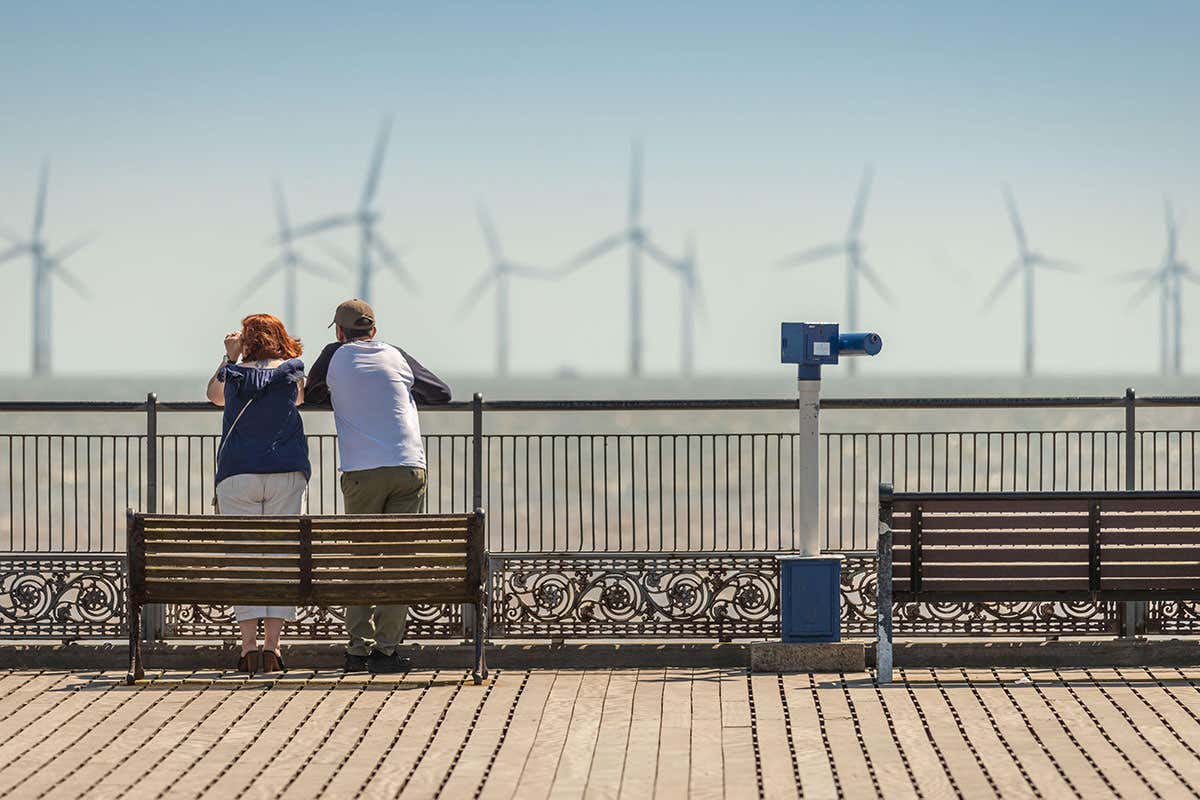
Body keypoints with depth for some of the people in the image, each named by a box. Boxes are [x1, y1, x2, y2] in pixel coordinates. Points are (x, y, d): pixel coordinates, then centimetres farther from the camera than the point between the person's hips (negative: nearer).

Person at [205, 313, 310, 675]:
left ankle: (249, 645, -10)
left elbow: (214, 395, 30)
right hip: (285, 472, 0)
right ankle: (272, 644, -8)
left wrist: (230, 357, 35)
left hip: (237, 474, 0)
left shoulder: (234, 374, 8)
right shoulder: (292, 371, 7)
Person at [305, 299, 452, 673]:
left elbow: (310, 394, 23)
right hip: (409, 469, 1)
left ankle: (359, 648, 3)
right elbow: (442, 393, 21)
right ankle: (385, 648, -2)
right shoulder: (397, 357, 13)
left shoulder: (335, 357, 9)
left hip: (361, 473, -1)